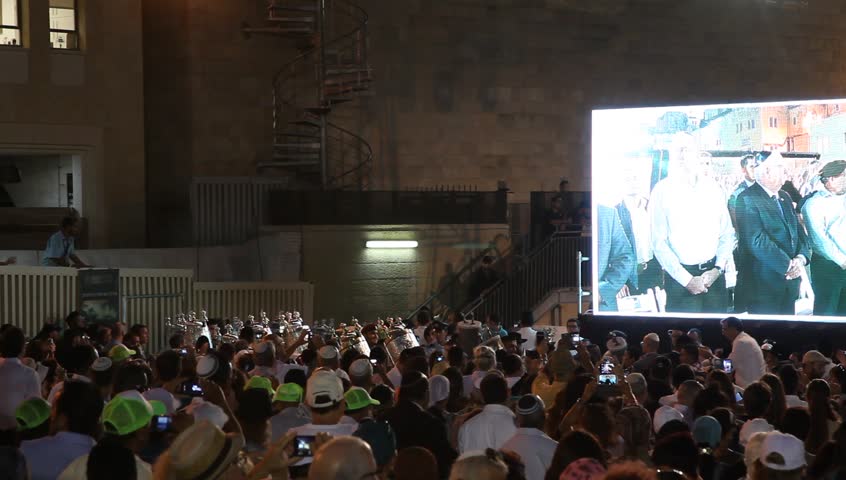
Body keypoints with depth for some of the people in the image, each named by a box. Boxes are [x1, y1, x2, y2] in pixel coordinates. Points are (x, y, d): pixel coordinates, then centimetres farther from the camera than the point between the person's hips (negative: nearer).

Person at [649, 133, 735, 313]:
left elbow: (727, 234, 8)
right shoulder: (662, 190, -4)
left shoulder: (712, 187, 6)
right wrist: (686, 280, -11)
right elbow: (659, 242, -7)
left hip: (713, 276, 3)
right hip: (680, 277, -3)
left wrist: (717, 269, -6)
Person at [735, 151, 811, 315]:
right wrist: (787, 265, -19)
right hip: (765, 283, -7)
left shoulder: (784, 198, 15)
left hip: (790, 280, 7)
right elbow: (757, 240, -21)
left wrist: (801, 257, -5)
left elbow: (798, 230, 15)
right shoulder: (748, 199, -13)